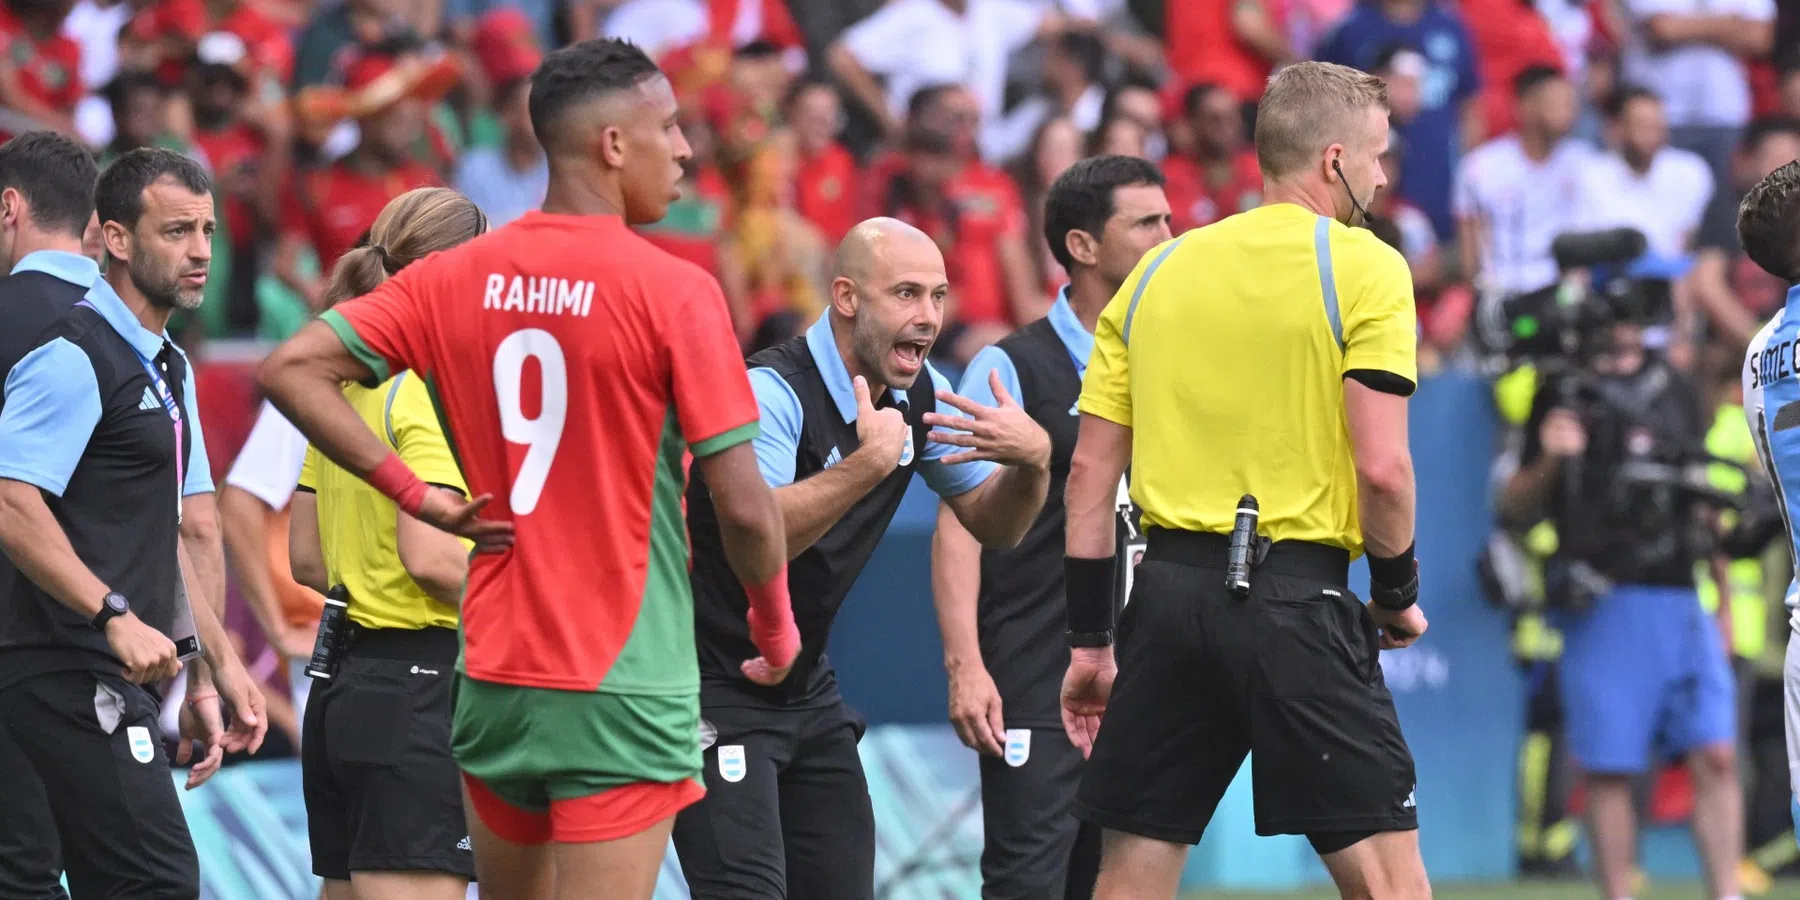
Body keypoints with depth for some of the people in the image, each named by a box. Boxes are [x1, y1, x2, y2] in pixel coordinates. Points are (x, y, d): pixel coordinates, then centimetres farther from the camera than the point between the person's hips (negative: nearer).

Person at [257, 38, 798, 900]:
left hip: (494, 679, 6)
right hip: (625, 692, -5)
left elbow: (290, 369, 0)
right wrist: (775, 624, 7)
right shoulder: (673, 291, -10)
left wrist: (416, 495, 3)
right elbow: (742, 506, -12)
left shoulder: (457, 279, 5)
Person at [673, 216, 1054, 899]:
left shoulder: (917, 396, 3)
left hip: (806, 688, 9)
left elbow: (993, 525, 9)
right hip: (712, 690, -9)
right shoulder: (773, 393, -23)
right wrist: (868, 463, -44)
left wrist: (1032, 459, -12)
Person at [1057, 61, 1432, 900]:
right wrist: (1399, 596, 4)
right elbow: (1382, 467, -12)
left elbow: (1090, 469, 11)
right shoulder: (1364, 268, -4)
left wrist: (1089, 640, 16)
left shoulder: (1157, 272, 12)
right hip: (1295, 596, -5)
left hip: (1169, 590, 5)